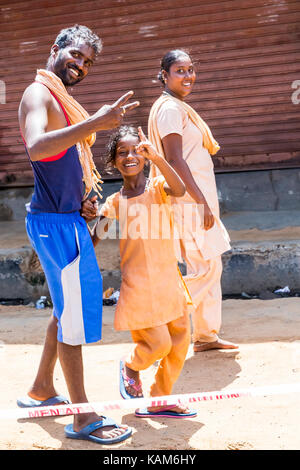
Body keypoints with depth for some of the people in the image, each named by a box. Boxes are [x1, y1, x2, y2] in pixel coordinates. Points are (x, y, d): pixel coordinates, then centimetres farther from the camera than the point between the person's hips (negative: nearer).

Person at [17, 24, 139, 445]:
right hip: (56, 221, -10)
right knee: (74, 312, -5)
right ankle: (83, 418, 5)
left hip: (67, 218, 10)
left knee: (68, 307, 18)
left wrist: (85, 181, 10)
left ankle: (41, 389, 32)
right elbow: (36, 147, -33)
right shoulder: (38, 93, -11)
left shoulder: (62, 99, 19)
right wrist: (94, 124, -41)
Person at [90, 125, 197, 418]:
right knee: (158, 344, -7)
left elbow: (180, 190, -24)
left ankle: (159, 401, 27)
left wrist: (155, 156, -34)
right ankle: (130, 366, 27)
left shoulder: (157, 186, 0)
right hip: (138, 283, -2)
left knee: (180, 342, 8)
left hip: (169, 278, 2)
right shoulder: (115, 202, 2)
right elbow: (93, 240, 2)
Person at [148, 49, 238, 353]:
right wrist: (203, 202, -22)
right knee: (204, 269, -8)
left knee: (211, 269, 12)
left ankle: (206, 336, 20)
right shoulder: (169, 108, -13)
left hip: (196, 198, 10)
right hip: (188, 199, -10)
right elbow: (175, 161, -21)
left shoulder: (179, 107, 18)